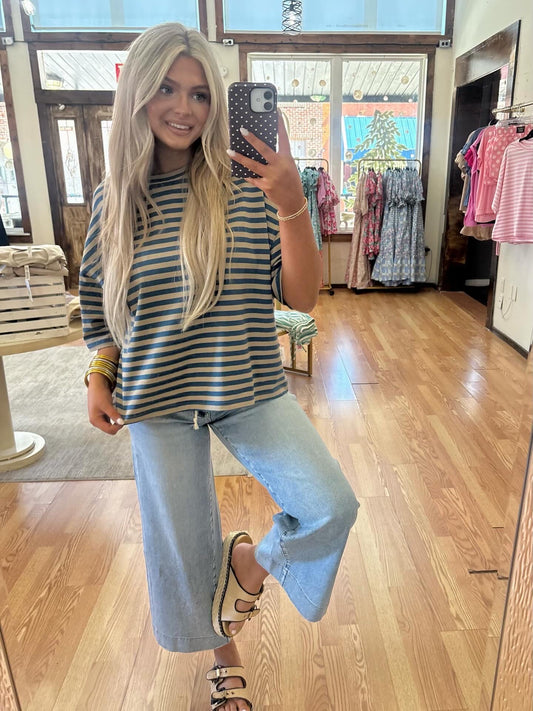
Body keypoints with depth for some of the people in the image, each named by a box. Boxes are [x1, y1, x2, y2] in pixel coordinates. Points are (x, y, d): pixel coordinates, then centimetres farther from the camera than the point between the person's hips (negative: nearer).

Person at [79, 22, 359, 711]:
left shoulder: (248, 189, -5)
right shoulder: (115, 197, 2)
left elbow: (302, 296, -9)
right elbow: (99, 305, 13)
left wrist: (291, 208, -22)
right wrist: (98, 376, 0)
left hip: (248, 389, -1)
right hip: (157, 398, 2)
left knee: (332, 506, -17)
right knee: (182, 542, 13)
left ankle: (249, 561, 19)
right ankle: (223, 653, 46)